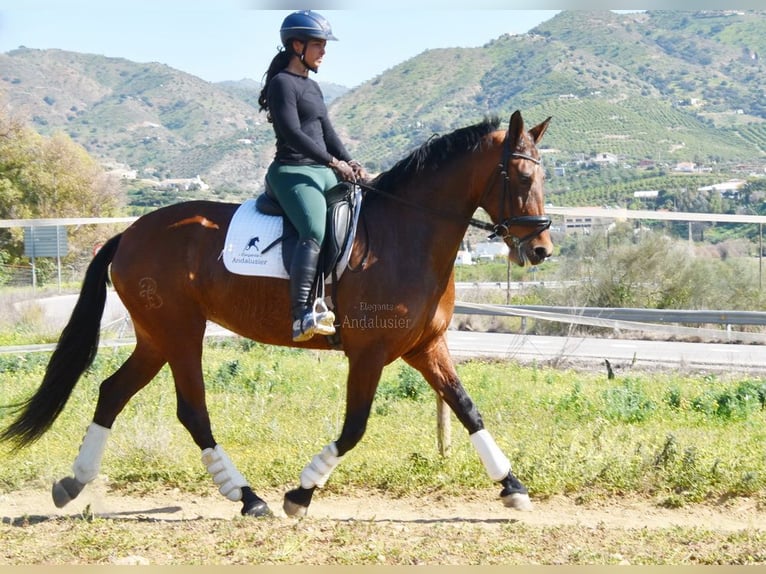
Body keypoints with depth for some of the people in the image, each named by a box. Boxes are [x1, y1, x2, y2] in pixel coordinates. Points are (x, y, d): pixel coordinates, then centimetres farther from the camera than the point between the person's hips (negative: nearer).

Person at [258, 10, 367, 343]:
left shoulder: (312, 87, 22)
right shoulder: (282, 83, -5)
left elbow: (327, 132, 19)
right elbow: (293, 133, -16)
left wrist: (349, 163, 2)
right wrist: (333, 162, -19)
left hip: (322, 172, 10)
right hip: (292, 171, -10)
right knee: (316, 231, -32)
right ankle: (302, 316, -43)